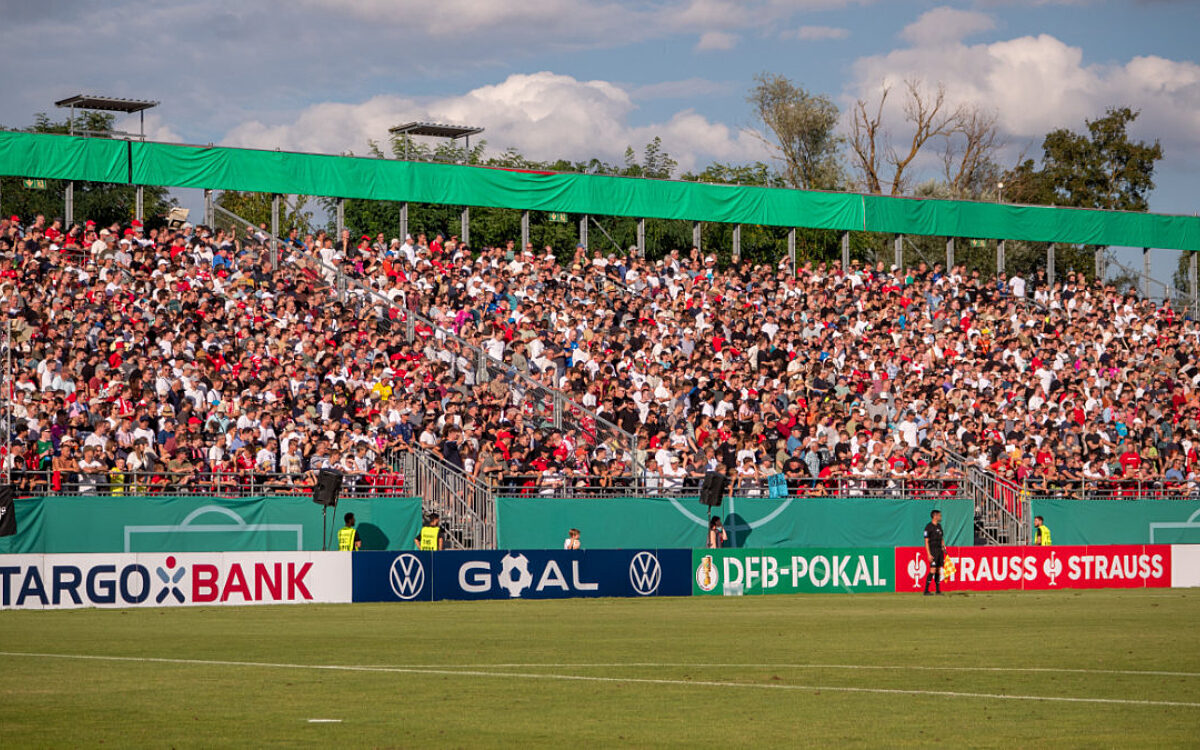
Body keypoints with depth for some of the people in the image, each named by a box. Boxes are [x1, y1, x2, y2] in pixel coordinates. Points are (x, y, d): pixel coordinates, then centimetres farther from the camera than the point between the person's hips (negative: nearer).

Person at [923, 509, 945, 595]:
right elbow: (926, 541, -12)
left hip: (940, 550, 7)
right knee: (933, 571, -13)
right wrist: (929, 554, -17)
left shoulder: (939, 526, 15)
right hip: (933, 551, -7)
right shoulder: (928, 527, -9)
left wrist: (943, 547, 11)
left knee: (939, 571, 7)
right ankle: (926, 590, -10)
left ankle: (938, 590, 11)